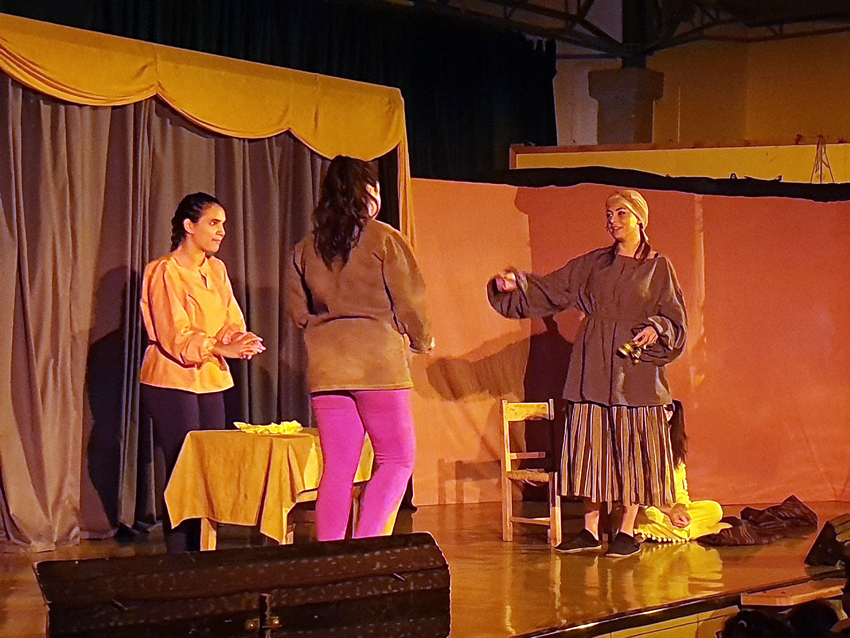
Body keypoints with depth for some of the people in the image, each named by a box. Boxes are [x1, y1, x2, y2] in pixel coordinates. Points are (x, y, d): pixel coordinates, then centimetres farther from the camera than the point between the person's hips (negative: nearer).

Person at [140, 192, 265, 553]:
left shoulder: (216, 270, 13)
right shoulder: (164, 272, -9)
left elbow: (232, 322, 9)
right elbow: (175, 338, -15)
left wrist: (237, 340, -14)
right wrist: (219, 347, -27)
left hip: (211, 381, 7)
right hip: (172, 382, -7)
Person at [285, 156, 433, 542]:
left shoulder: (305, 249, 9)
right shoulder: (383, 239, -5)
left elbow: (297, 310, 13)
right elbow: (408, 301, -3)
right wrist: (422, 339, 15)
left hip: (325, 366, 5)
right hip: (378, 362, -5)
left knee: (337, 468, 7)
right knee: (396, 458, 3)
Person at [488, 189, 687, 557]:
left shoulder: (658, 268, 5)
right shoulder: (593, 264, 13)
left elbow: (674, 319, 3)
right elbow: (549, 290, 12)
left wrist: (656, 329, -17)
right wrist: (515, 285, -4)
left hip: (636, 368, -3)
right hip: (593, 369, 3)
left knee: (631, 445, -3)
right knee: (591, 444, 1)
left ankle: (627, 530, 3)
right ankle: (590, 530, 7)